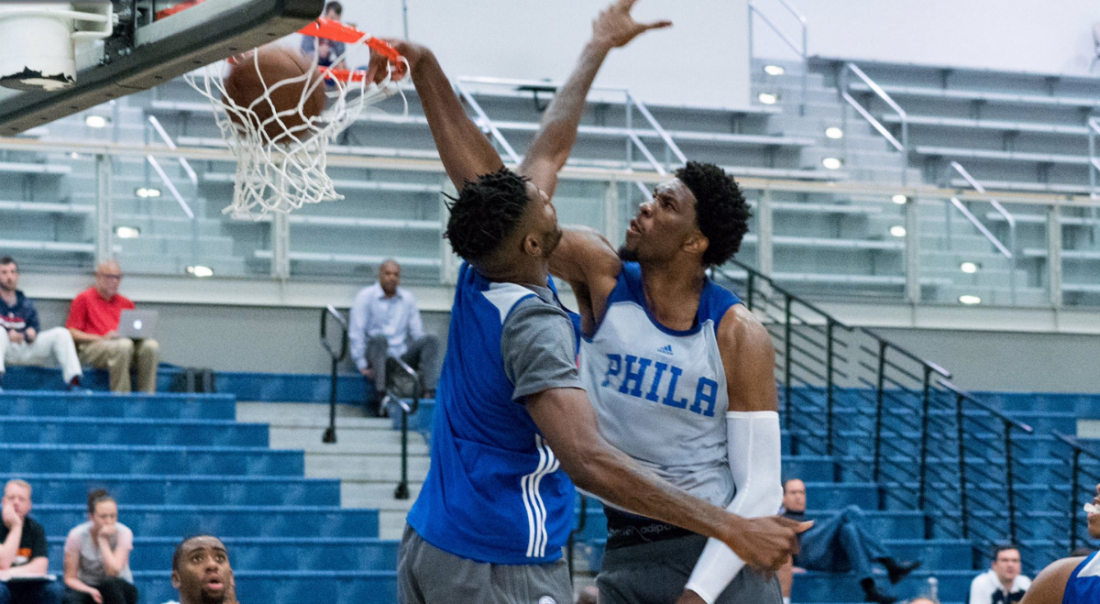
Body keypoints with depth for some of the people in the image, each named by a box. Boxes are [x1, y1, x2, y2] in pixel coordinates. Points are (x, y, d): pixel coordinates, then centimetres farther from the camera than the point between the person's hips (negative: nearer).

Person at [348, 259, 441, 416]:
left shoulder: (408, 298, 14)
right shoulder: (365, 296, 1)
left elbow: (417, 331, 15)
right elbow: (356, 332, -3)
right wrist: (362, 365, -10)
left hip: (401, 356, 4)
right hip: (377, 356, -4)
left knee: (431, 339, -19)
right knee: (379, 338, -36)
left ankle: (429, 390, -34)